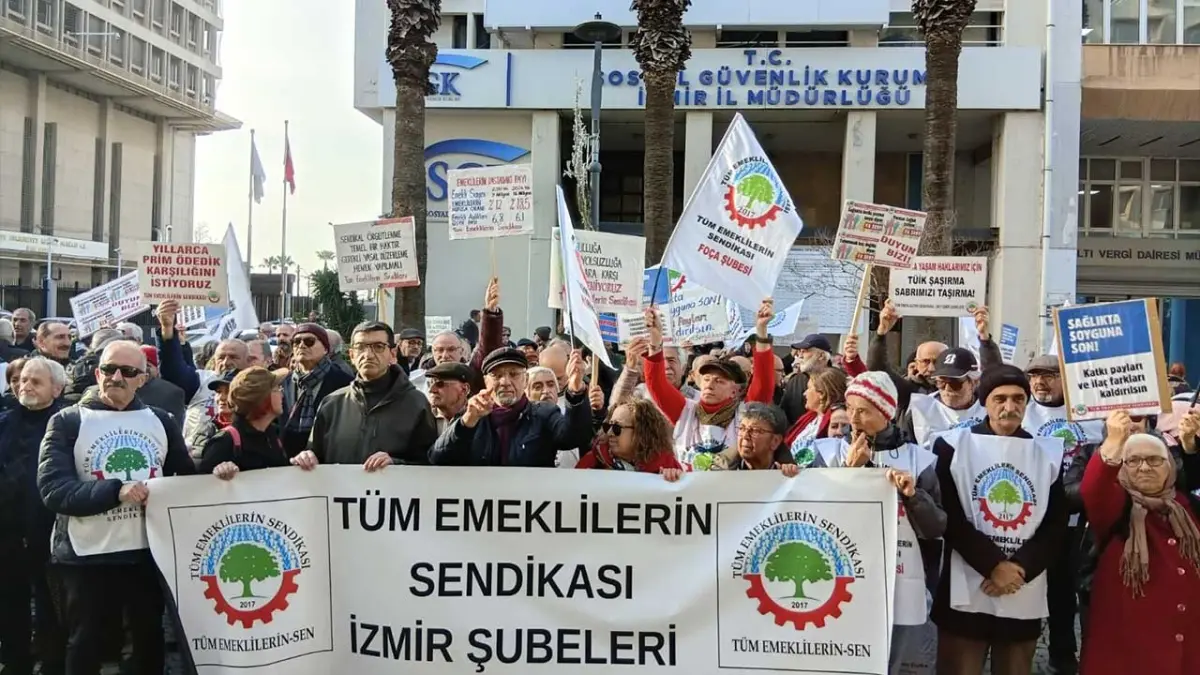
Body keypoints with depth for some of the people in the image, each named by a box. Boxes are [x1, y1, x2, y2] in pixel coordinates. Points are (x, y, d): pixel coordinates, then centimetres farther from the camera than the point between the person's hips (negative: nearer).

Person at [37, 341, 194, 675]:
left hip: (148, 552, 3)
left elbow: (187, 477, 13)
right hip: (87, 557, -3)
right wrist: (116, 490, -26)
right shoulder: (68, 422, -4)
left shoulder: (160, 421, 6)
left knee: (150, 640, 18)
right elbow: (53, 488, -16)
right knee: (84, 647, 12)